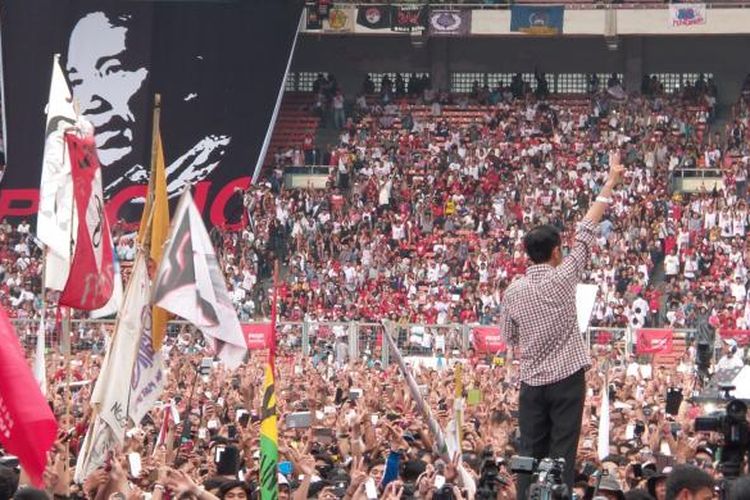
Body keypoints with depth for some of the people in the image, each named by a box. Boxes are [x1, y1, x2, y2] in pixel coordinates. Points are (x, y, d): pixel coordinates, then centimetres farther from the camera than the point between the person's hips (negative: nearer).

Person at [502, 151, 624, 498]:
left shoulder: (513, 292, 0)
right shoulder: (563, 278, -9)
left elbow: (510, 340, 11)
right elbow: (587, 232, -5)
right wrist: (611, 182, -1)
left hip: (532, 382, 3)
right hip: (567, 378, -3)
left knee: (531, 455, 7)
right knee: (562, 456, -3)